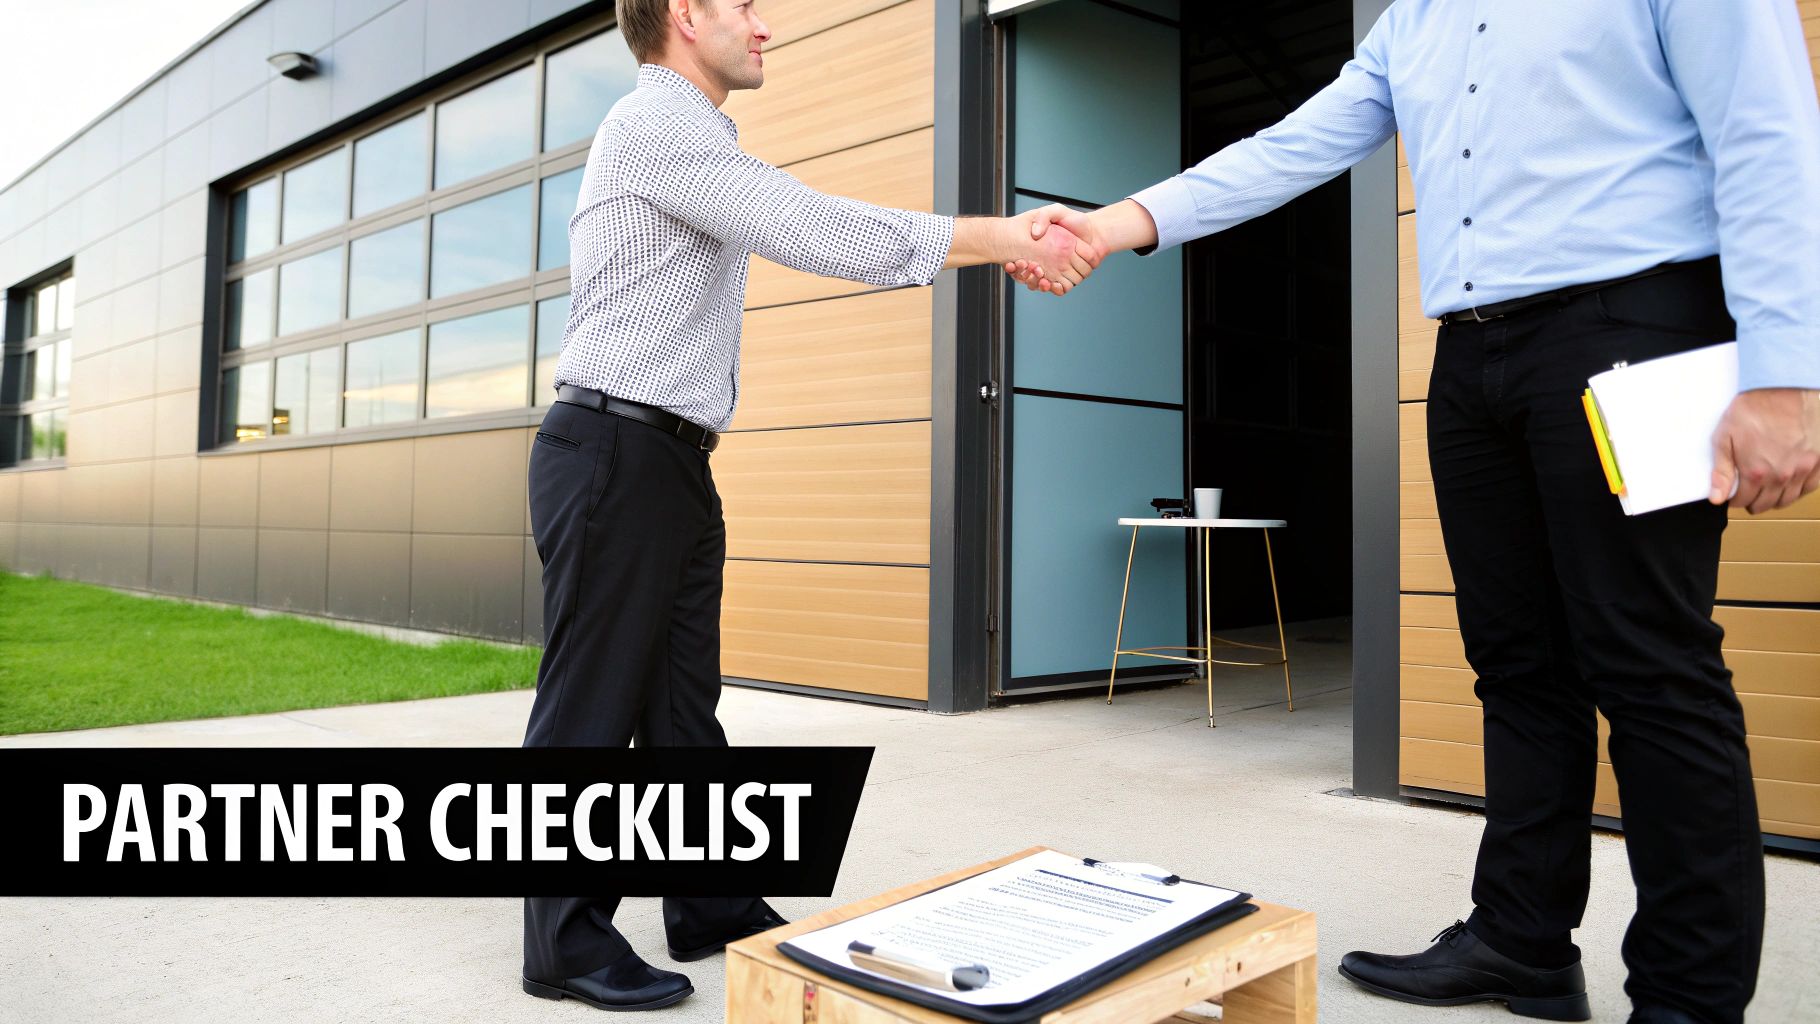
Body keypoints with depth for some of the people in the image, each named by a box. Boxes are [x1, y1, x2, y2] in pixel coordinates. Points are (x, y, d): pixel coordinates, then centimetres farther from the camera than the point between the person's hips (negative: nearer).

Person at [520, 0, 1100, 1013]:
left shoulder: (700, 141, 24)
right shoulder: (656, 123, -12)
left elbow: (811, 221, 19)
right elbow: (816, 233, -21)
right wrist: (995, 236, -16)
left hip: (674, 464, 10)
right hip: (617, 452, -10)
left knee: (684, 703, 13)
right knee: (592, 707, -3)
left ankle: (711, 908, 22)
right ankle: (569, 942, 8)